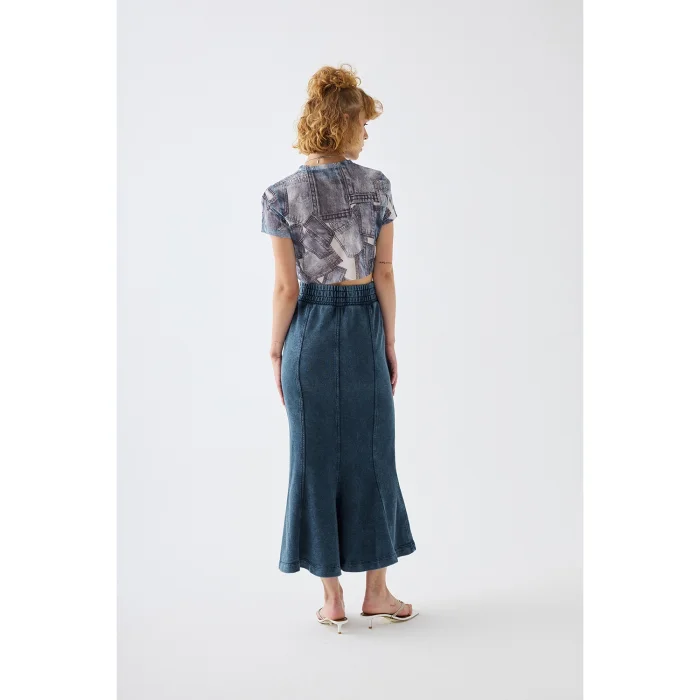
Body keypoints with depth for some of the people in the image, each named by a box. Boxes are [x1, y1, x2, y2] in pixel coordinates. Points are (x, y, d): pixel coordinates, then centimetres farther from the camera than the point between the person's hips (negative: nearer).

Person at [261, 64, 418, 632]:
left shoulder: (282, 195, -7)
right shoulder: (376, 185, -4)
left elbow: (286, 287, -8)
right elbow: (384, 274, -4)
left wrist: (276, 350, 3)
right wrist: (390, 342, 5)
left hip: (310, 329, -1)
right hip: (364, 326, 1)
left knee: (317, 458, 8)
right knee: (371, 454, 11)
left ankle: (333, 597, 16)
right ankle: (377, 592, 21)